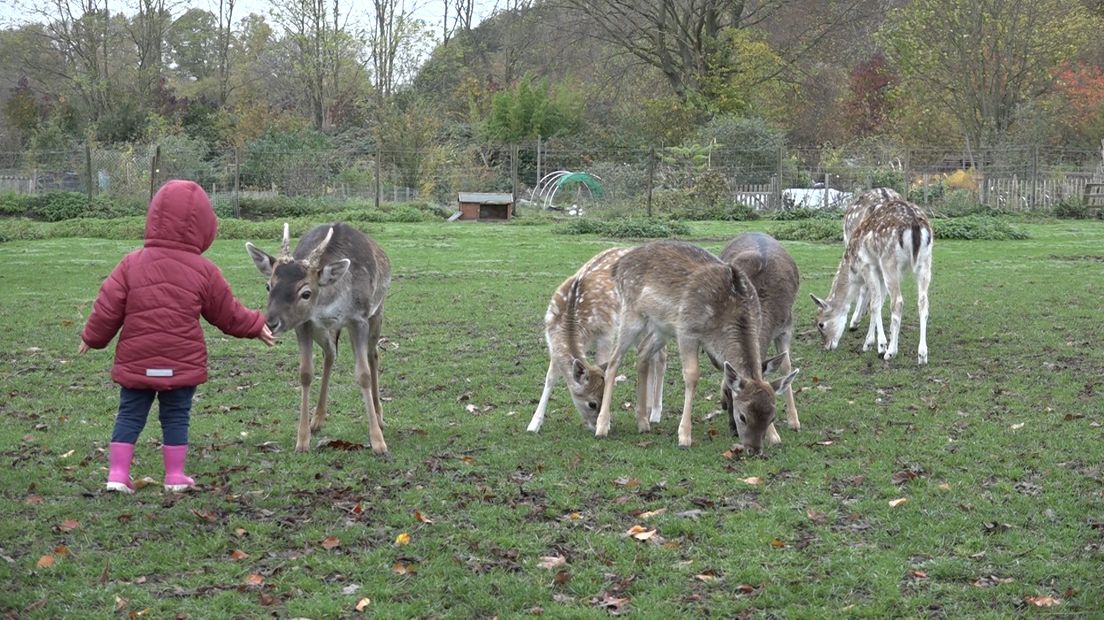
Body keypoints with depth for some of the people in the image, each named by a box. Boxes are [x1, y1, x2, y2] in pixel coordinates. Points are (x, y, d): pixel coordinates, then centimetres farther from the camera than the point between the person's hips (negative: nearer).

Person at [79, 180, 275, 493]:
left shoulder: (131, 263, -4)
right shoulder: (203, 271, -4)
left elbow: (108, 308, -1)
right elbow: (227, 313, 6)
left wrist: (92, 338, 15)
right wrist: (256, 326, 22)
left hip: (135, 362, 1)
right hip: (182, 364, -1)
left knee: (129, 415, 10)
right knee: (175, 417, 10)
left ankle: (117, 473, 8)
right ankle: (175, 476, 14)